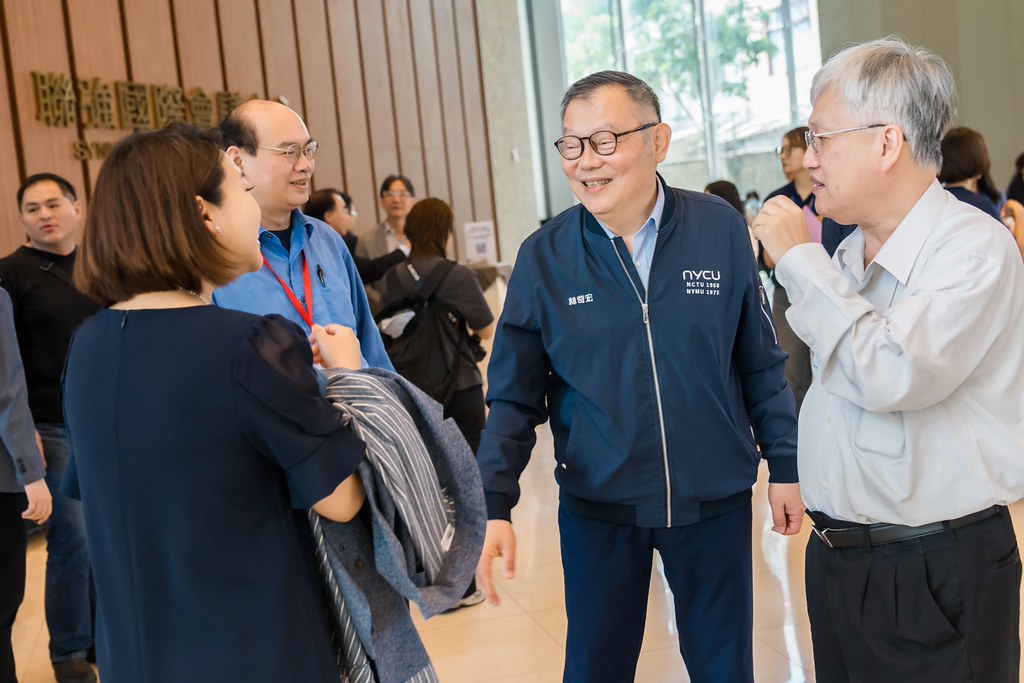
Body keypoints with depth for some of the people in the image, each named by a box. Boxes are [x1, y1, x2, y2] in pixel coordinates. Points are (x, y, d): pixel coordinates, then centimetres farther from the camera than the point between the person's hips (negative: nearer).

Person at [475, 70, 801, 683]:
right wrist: (495, 506, -13)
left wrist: (785, 465, 3)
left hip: (715, 500, 1)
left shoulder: (721, 229, -7)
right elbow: (515, 398, -4)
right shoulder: (543, 258, -8)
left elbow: (761, 363, 2)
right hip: (598, 507, 0)